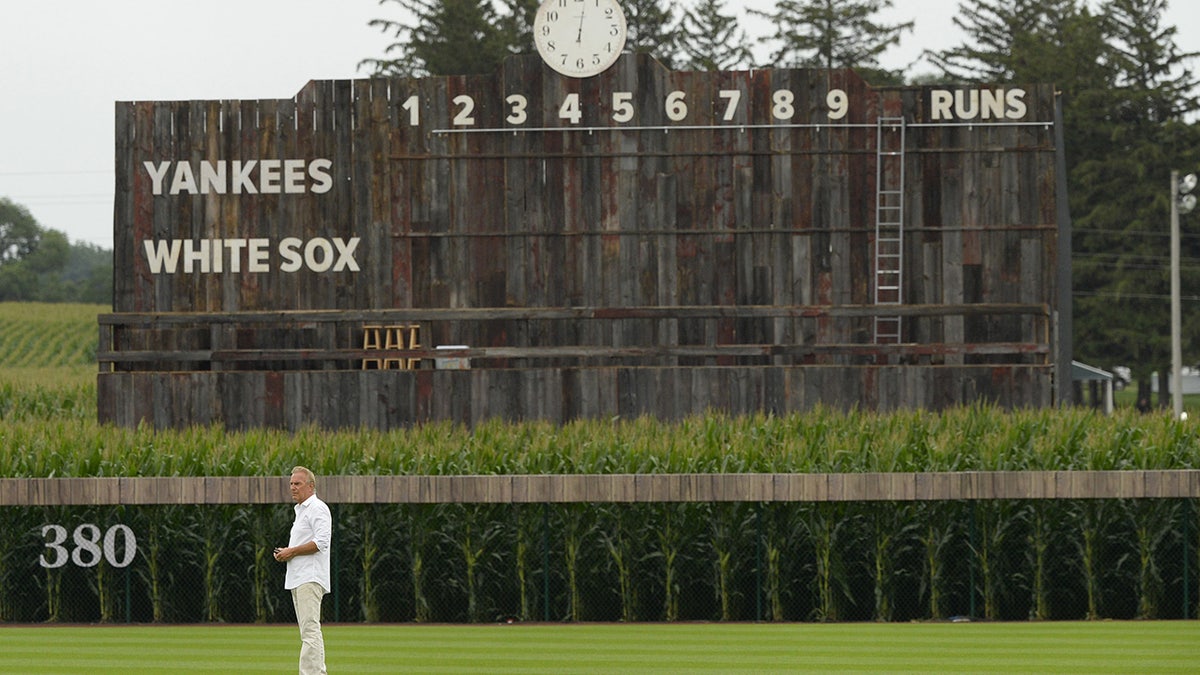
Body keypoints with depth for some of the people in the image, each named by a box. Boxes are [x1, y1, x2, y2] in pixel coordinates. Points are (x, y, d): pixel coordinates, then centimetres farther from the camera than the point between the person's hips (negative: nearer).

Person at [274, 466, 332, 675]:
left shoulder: (317, 509, -9)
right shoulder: (300, 510, 23)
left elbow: (321, 541, -20)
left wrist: (292, 552, -14)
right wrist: (285, 553, 11)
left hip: (310, 578, -11)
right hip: (298, 579, 11)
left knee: (310, 629, -16)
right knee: (308, 631, 10)